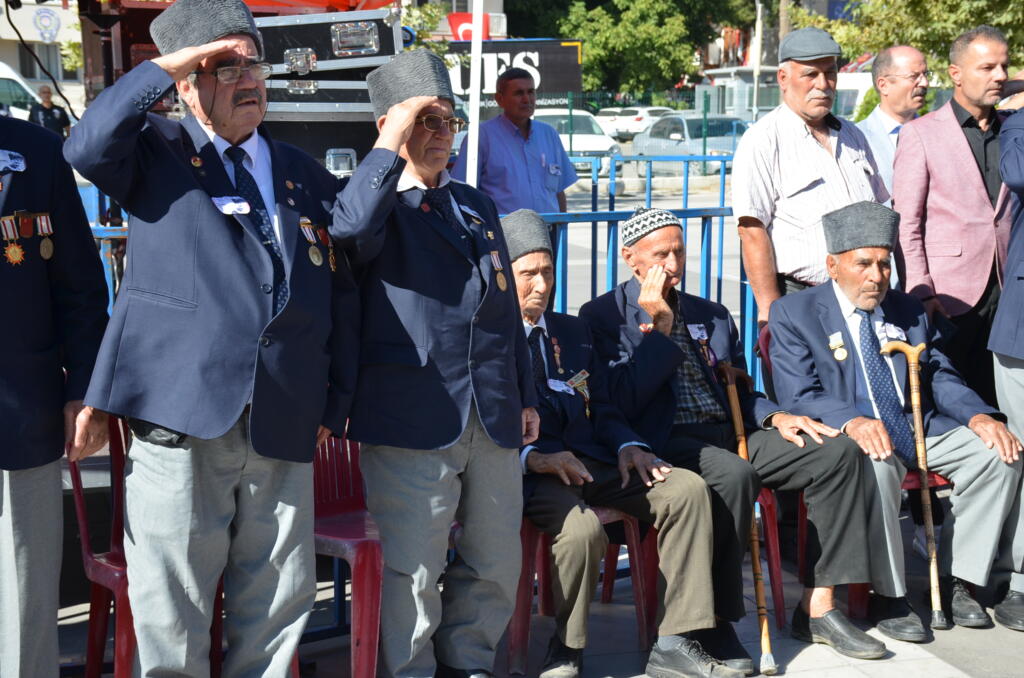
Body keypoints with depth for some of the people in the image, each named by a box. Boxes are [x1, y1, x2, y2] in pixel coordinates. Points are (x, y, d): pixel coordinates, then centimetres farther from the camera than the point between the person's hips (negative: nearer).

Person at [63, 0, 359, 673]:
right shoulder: (158, 150, 8)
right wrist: (164, 68, -11)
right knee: (171, 610, 1)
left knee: (279, 605, 9)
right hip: (182, 416, -3)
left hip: (285, 427, 4)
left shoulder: (308, 176, 16)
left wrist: (336, 403, 12)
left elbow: (342, 294, 18)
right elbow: (87, 147, -14)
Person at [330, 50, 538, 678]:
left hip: (494, 415, 6)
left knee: (495, 561, 12)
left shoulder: (477, 205, 20)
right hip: (413, 415, -6)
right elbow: (350, 231, -27)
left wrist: (527, 395, 19)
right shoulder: (377, 203, 0)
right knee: (412, 567, -2)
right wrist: (390, 147, -20)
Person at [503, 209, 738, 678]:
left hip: (589, 461, 7)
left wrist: (627, 446, 0)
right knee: (582, 525, -36)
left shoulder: (574, 332, 23)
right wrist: (532, 457, -23)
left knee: (687, 489, -14)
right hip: (525, 475, -6)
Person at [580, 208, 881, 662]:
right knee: (733, 474, -38)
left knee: (838, 452, -12)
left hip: (730, 435, 7)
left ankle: (817, 607, -10)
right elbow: (621, 403, -10)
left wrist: (775, 416, 4)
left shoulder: (712, 316, 23)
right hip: (667, 443, -7)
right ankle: (714, 621, -25)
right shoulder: (602, 317, 2)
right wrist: (660, 328, -9)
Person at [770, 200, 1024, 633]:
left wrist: (978, 416, -10)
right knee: (876, 464, -38)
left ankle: (954, 581, -7)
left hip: (920, 430, 6)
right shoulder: (794, 315, 0)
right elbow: (799, 397, -11)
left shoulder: (909, 312, 18)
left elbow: (941, 378, 13)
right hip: (851, 437, -5)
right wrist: (852, 423, -31)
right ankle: (889, 595, -22)